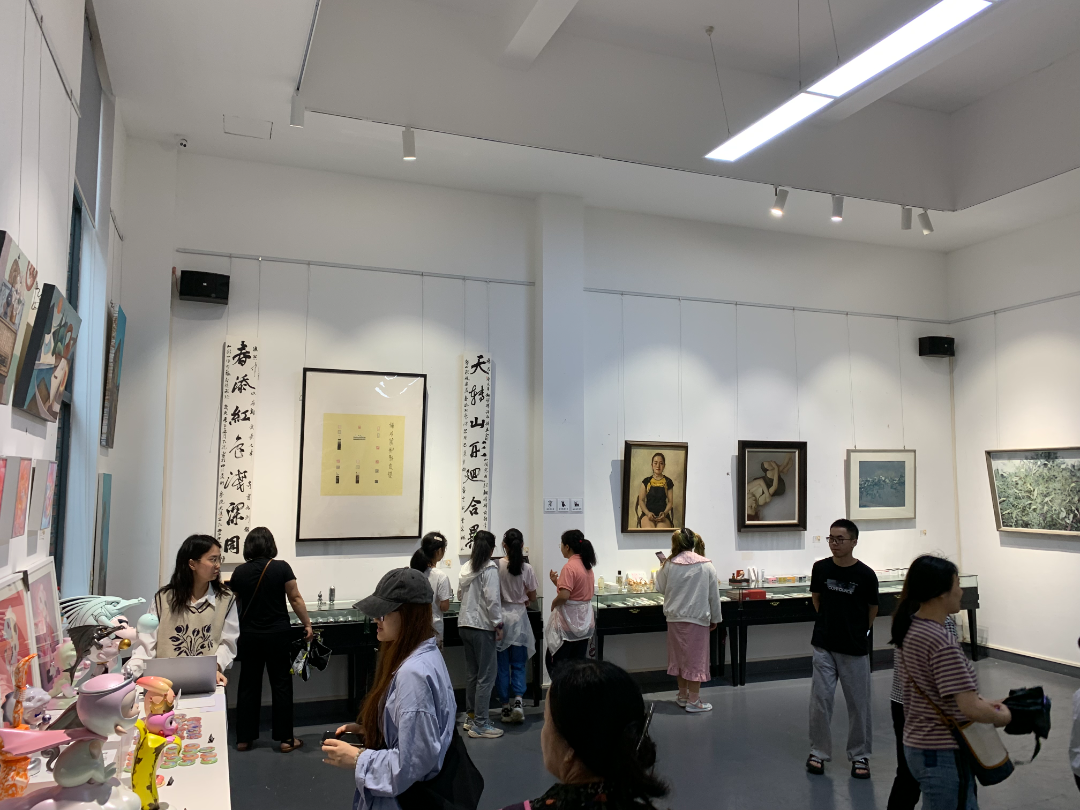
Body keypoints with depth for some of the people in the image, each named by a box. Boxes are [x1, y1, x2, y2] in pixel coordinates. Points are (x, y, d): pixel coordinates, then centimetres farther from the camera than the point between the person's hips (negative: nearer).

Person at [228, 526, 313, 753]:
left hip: (250, 636, 3)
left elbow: (233, 602, 14)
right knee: (281, 684, 5)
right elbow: (295, 599, -9)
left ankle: (244, 738, 18)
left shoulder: (240, 571, -1)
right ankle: (285, 738, 10)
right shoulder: (281, 568, -10)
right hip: (278, 634, -2)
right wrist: (307, 624, 1)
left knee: (249, 685, 13)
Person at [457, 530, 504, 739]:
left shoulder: (466, 567, 7)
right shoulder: (490, 568, -14)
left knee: (472, 672, 18)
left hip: (465, 625, 8)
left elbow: (462, 593, 12)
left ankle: (471, 716, 27)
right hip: (482, 626, -7)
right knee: (486, 676, 0)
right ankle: (480, 724, 3)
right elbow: (492, 599, -18)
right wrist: (498, 624, -11)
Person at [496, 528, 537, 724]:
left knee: (502, 665, 10)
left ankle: (506, 706, 15)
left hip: (501, 615, -1)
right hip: (519, 617, 1)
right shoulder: (526, 568, -6)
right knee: (518, 664, 11)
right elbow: (532, 596, 3)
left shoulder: (496, 566, -10)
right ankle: (518, 700, -7)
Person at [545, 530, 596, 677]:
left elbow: (564, 596, -26)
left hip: (568, 622, -8)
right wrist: (556, 581, 10)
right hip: (584, 621, 8)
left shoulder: (569, 567, -18)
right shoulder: (587, 565, 9)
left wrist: (553, 603, -8)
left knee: (554, 663, 2)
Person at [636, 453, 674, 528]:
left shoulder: (668, 482, 12)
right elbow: (641, 500, 8)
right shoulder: (646, 481, 11)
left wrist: (664, 513, -12)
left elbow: (670, 501, 9)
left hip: (663, 514, 0)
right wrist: (648, 513, -11)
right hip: (647, 513, 0)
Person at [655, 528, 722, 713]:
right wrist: (715, 618, 7)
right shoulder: (706, 566, -9)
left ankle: (683, 696, 27)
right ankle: (693, 701, 9)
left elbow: (661, 588, 8)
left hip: (675, 617, 3)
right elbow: (713, 595, -3)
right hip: (698, 618, -2)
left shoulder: (669, 565, -6)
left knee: (680, 656, 15)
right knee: (696, 657, 5)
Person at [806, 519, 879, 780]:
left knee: (858, 702, 8)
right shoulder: (821, 568, -5)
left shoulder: (865, 574, -12)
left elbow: (873, 608, 4)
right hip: (824, 646, 2)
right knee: (820, 699, 3)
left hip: (855, 649, -1)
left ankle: (859, 755, 24)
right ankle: (818, 751, 18)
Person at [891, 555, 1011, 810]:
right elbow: (972, 709, -26)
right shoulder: (942, 642, -25)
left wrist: (984, 703, 11)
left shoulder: (912, 628, 3)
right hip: (942, 756, -9)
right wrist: (1002, 716, -7)